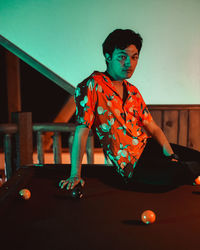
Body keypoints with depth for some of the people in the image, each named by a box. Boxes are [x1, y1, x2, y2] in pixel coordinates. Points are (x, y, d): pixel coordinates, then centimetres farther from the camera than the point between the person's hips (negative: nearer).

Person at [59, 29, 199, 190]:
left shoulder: (133, 91, 11)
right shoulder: (91, 86, -13)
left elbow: (153, 128, 9)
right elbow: (82, 131, -18)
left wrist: (171, 155, -4)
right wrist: (75, 175, -20)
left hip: (150, 147, 8)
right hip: (132, 164, -7)